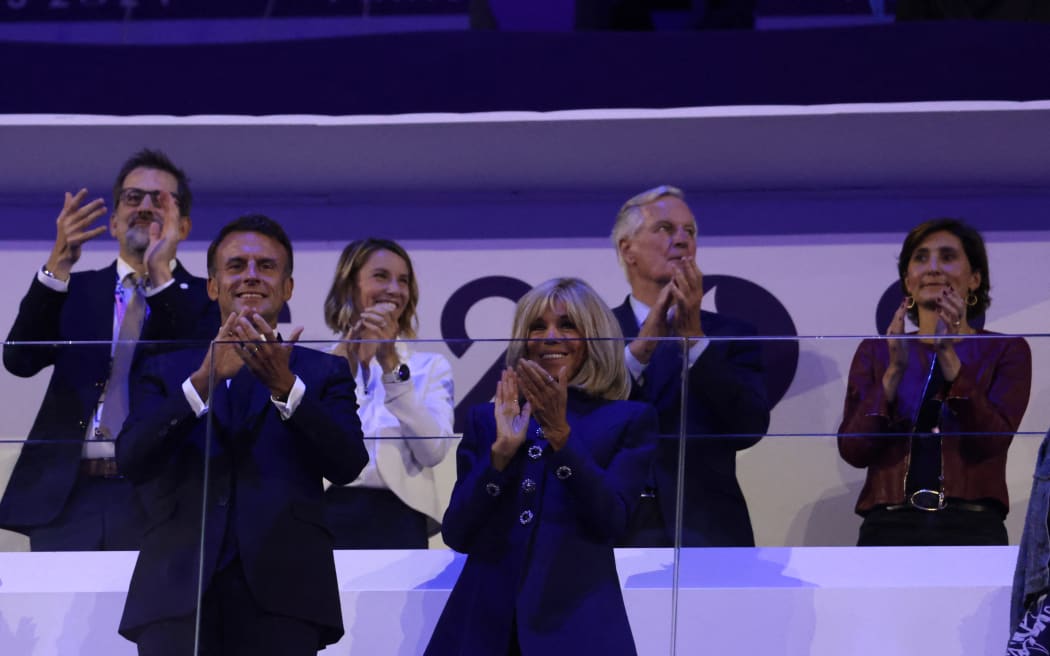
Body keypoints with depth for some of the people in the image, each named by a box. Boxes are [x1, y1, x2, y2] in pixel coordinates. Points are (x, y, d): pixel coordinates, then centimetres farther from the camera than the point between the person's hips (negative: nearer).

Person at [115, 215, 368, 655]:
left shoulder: (322, 372, 16)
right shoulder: (166, 371, 18)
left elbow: (348, 465, 0)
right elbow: (132, 461, 1)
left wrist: (285, 385, -14)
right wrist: (204, 380, -12)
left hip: (280, 594, 0)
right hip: (177, 592, 1)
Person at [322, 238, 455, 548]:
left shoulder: (430, 367, 13)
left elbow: (433, 450, -3)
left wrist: (391, 363, -7)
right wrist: (347, 358, -7)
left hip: (396, 521, 1)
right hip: (325, 519, 0)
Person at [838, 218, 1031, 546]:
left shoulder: (1006, 350, 8)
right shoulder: (875, 351, 14)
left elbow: (991, 439, -8)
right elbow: (854, 449, 1)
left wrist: (949, 357, -16)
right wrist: (894, 371, -11)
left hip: (972, 531, -1)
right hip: (888, 529, 2)